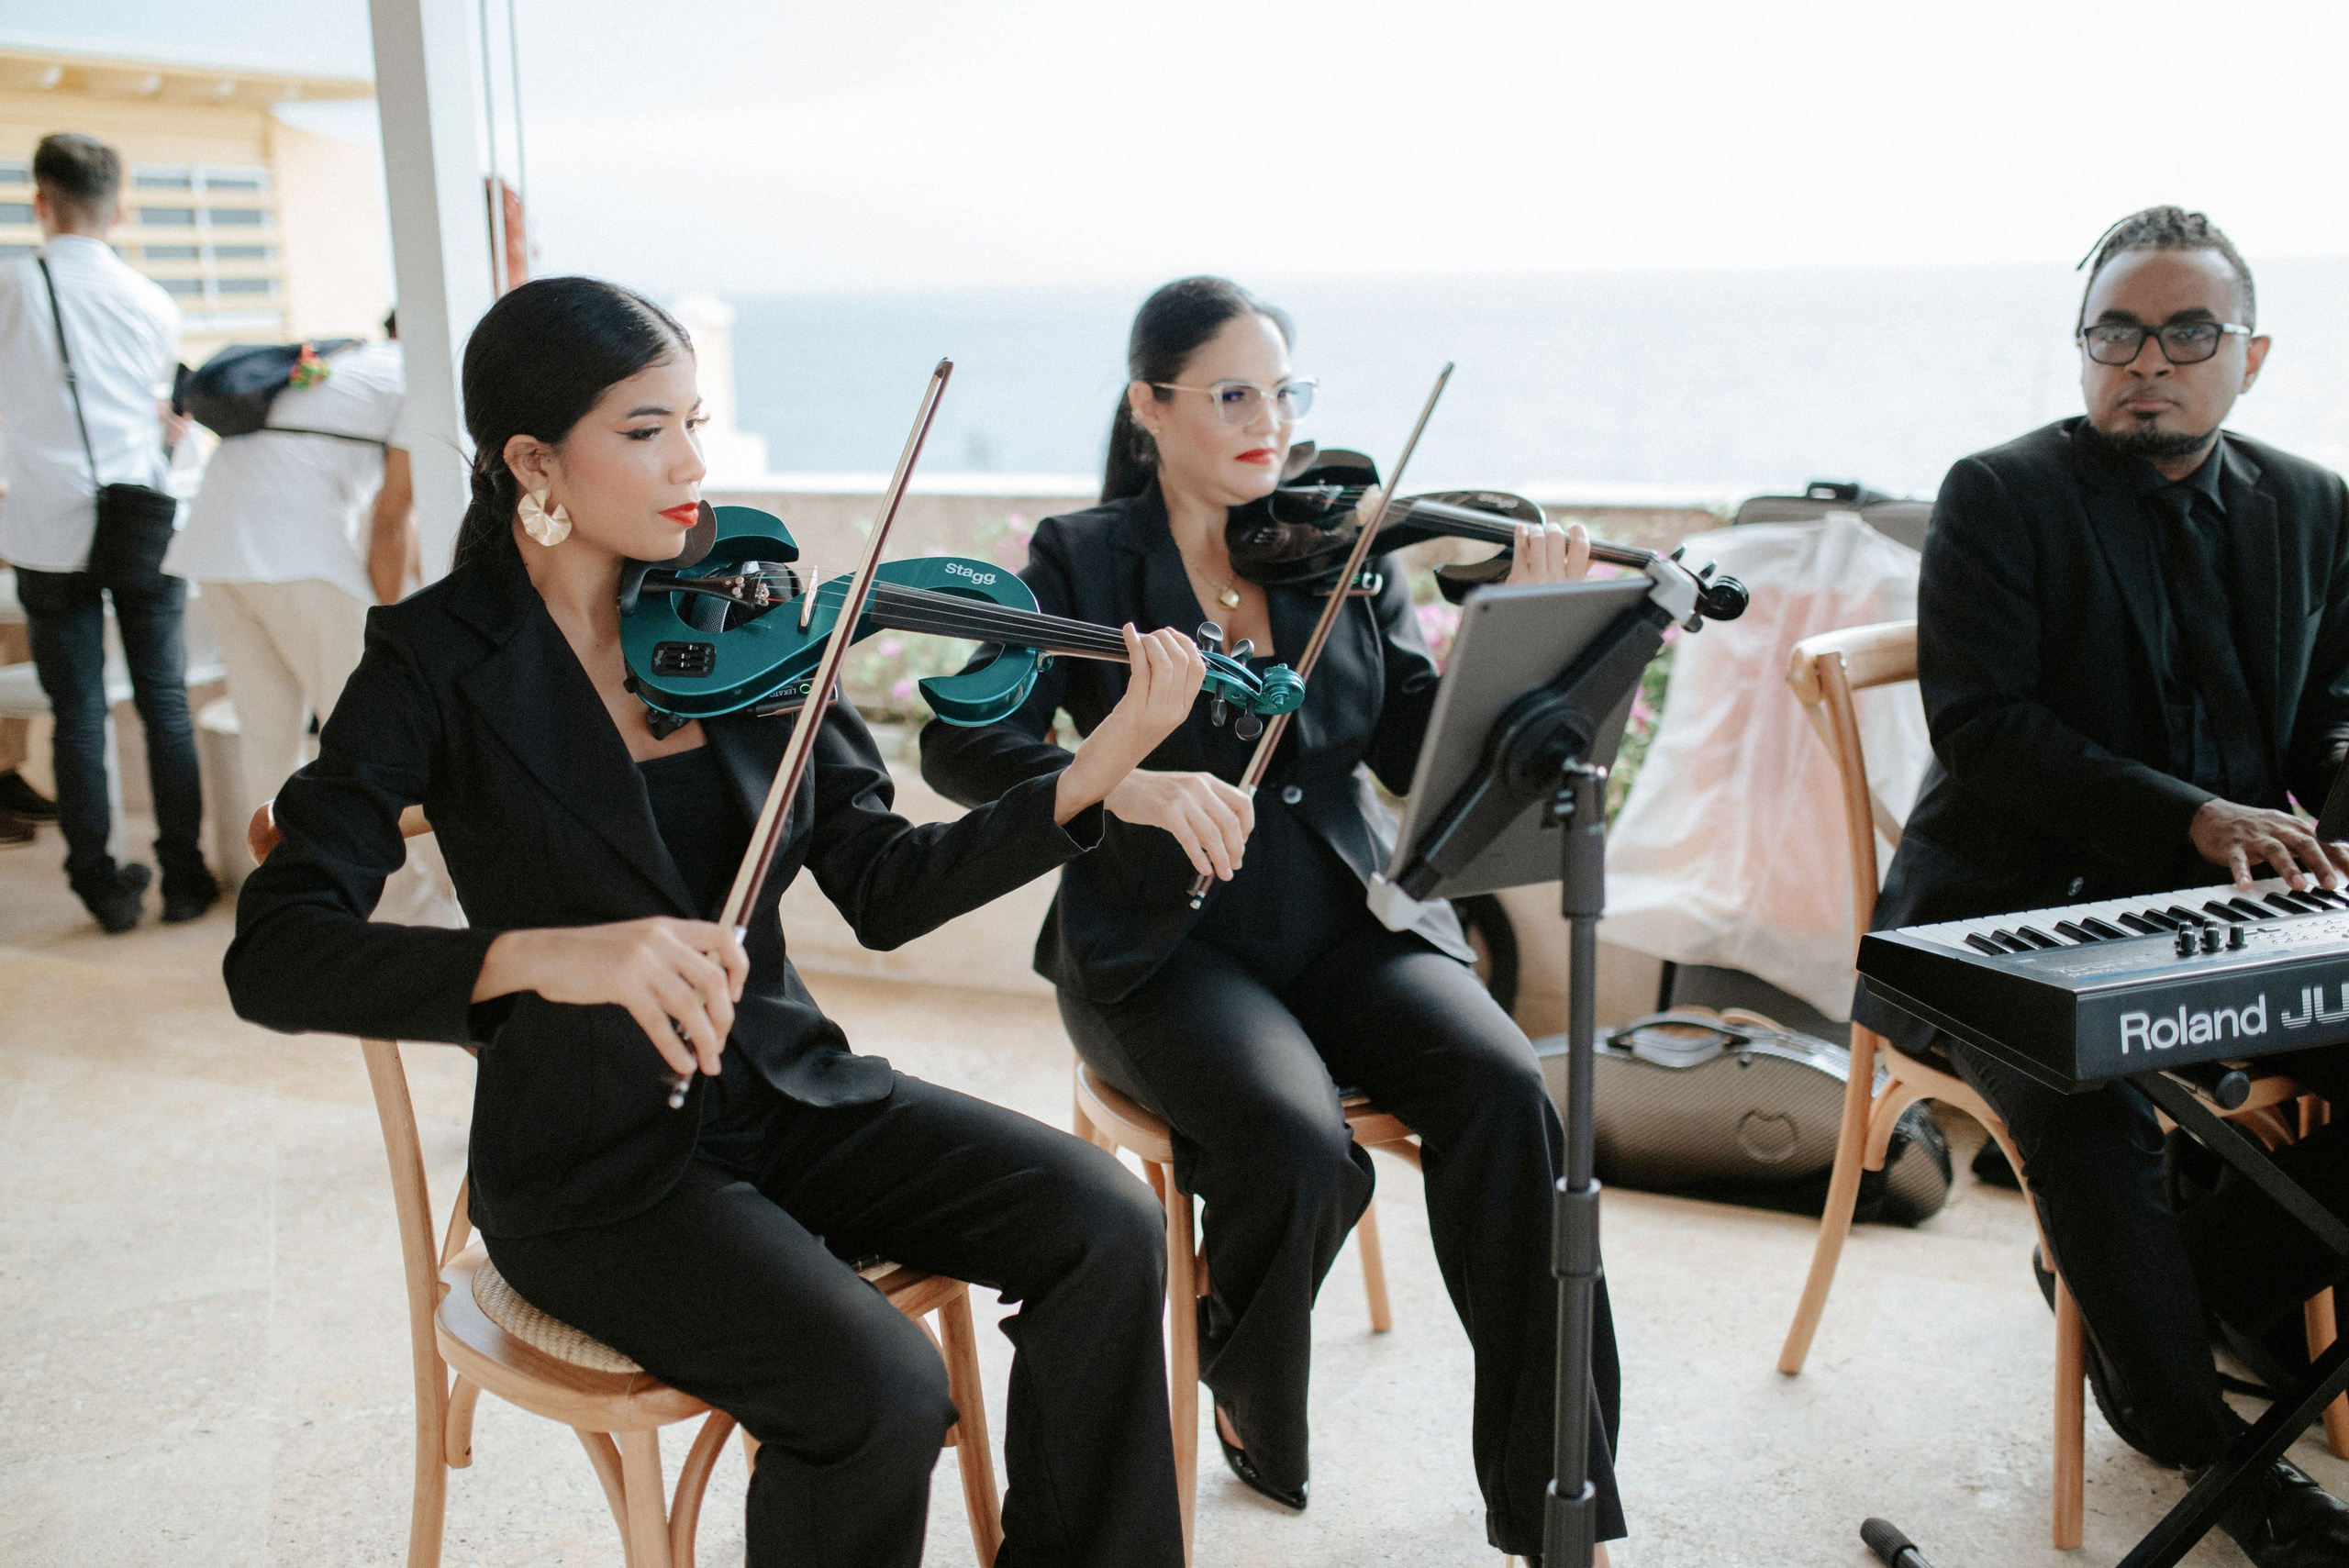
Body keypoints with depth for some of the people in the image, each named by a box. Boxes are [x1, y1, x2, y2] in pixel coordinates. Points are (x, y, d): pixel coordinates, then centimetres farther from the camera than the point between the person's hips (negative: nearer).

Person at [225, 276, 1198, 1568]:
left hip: (789, 1094, 5)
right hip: (594, 1165, -4)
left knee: (1107, 1227, -13)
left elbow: (882, 890, -4)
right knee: (879, 1388, -26)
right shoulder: (440, 661, -11)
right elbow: (272, 957, -21)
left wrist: (1100, 770, -18)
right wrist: (544, 955, -39)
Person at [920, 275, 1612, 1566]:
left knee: (1502, 1087, -25)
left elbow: (1424, 755, 0)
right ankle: (1247, 1398, 7)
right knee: (1304, 1149, -29)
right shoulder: (1082, 560, 0)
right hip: (1167, 943, -3)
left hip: (1345, 922, 3)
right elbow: (959, 744, -13)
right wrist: (1127, 785, -30)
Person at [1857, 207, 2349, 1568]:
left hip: (2234, 906, 6)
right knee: (2085, 1102, -31)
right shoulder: (2001, 497, -5)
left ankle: (2199, 1286, 9)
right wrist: (2192, 818, -24)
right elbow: (1981, 725, -15)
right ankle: (2201, 1436, -8)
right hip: (2018, 911, -5)